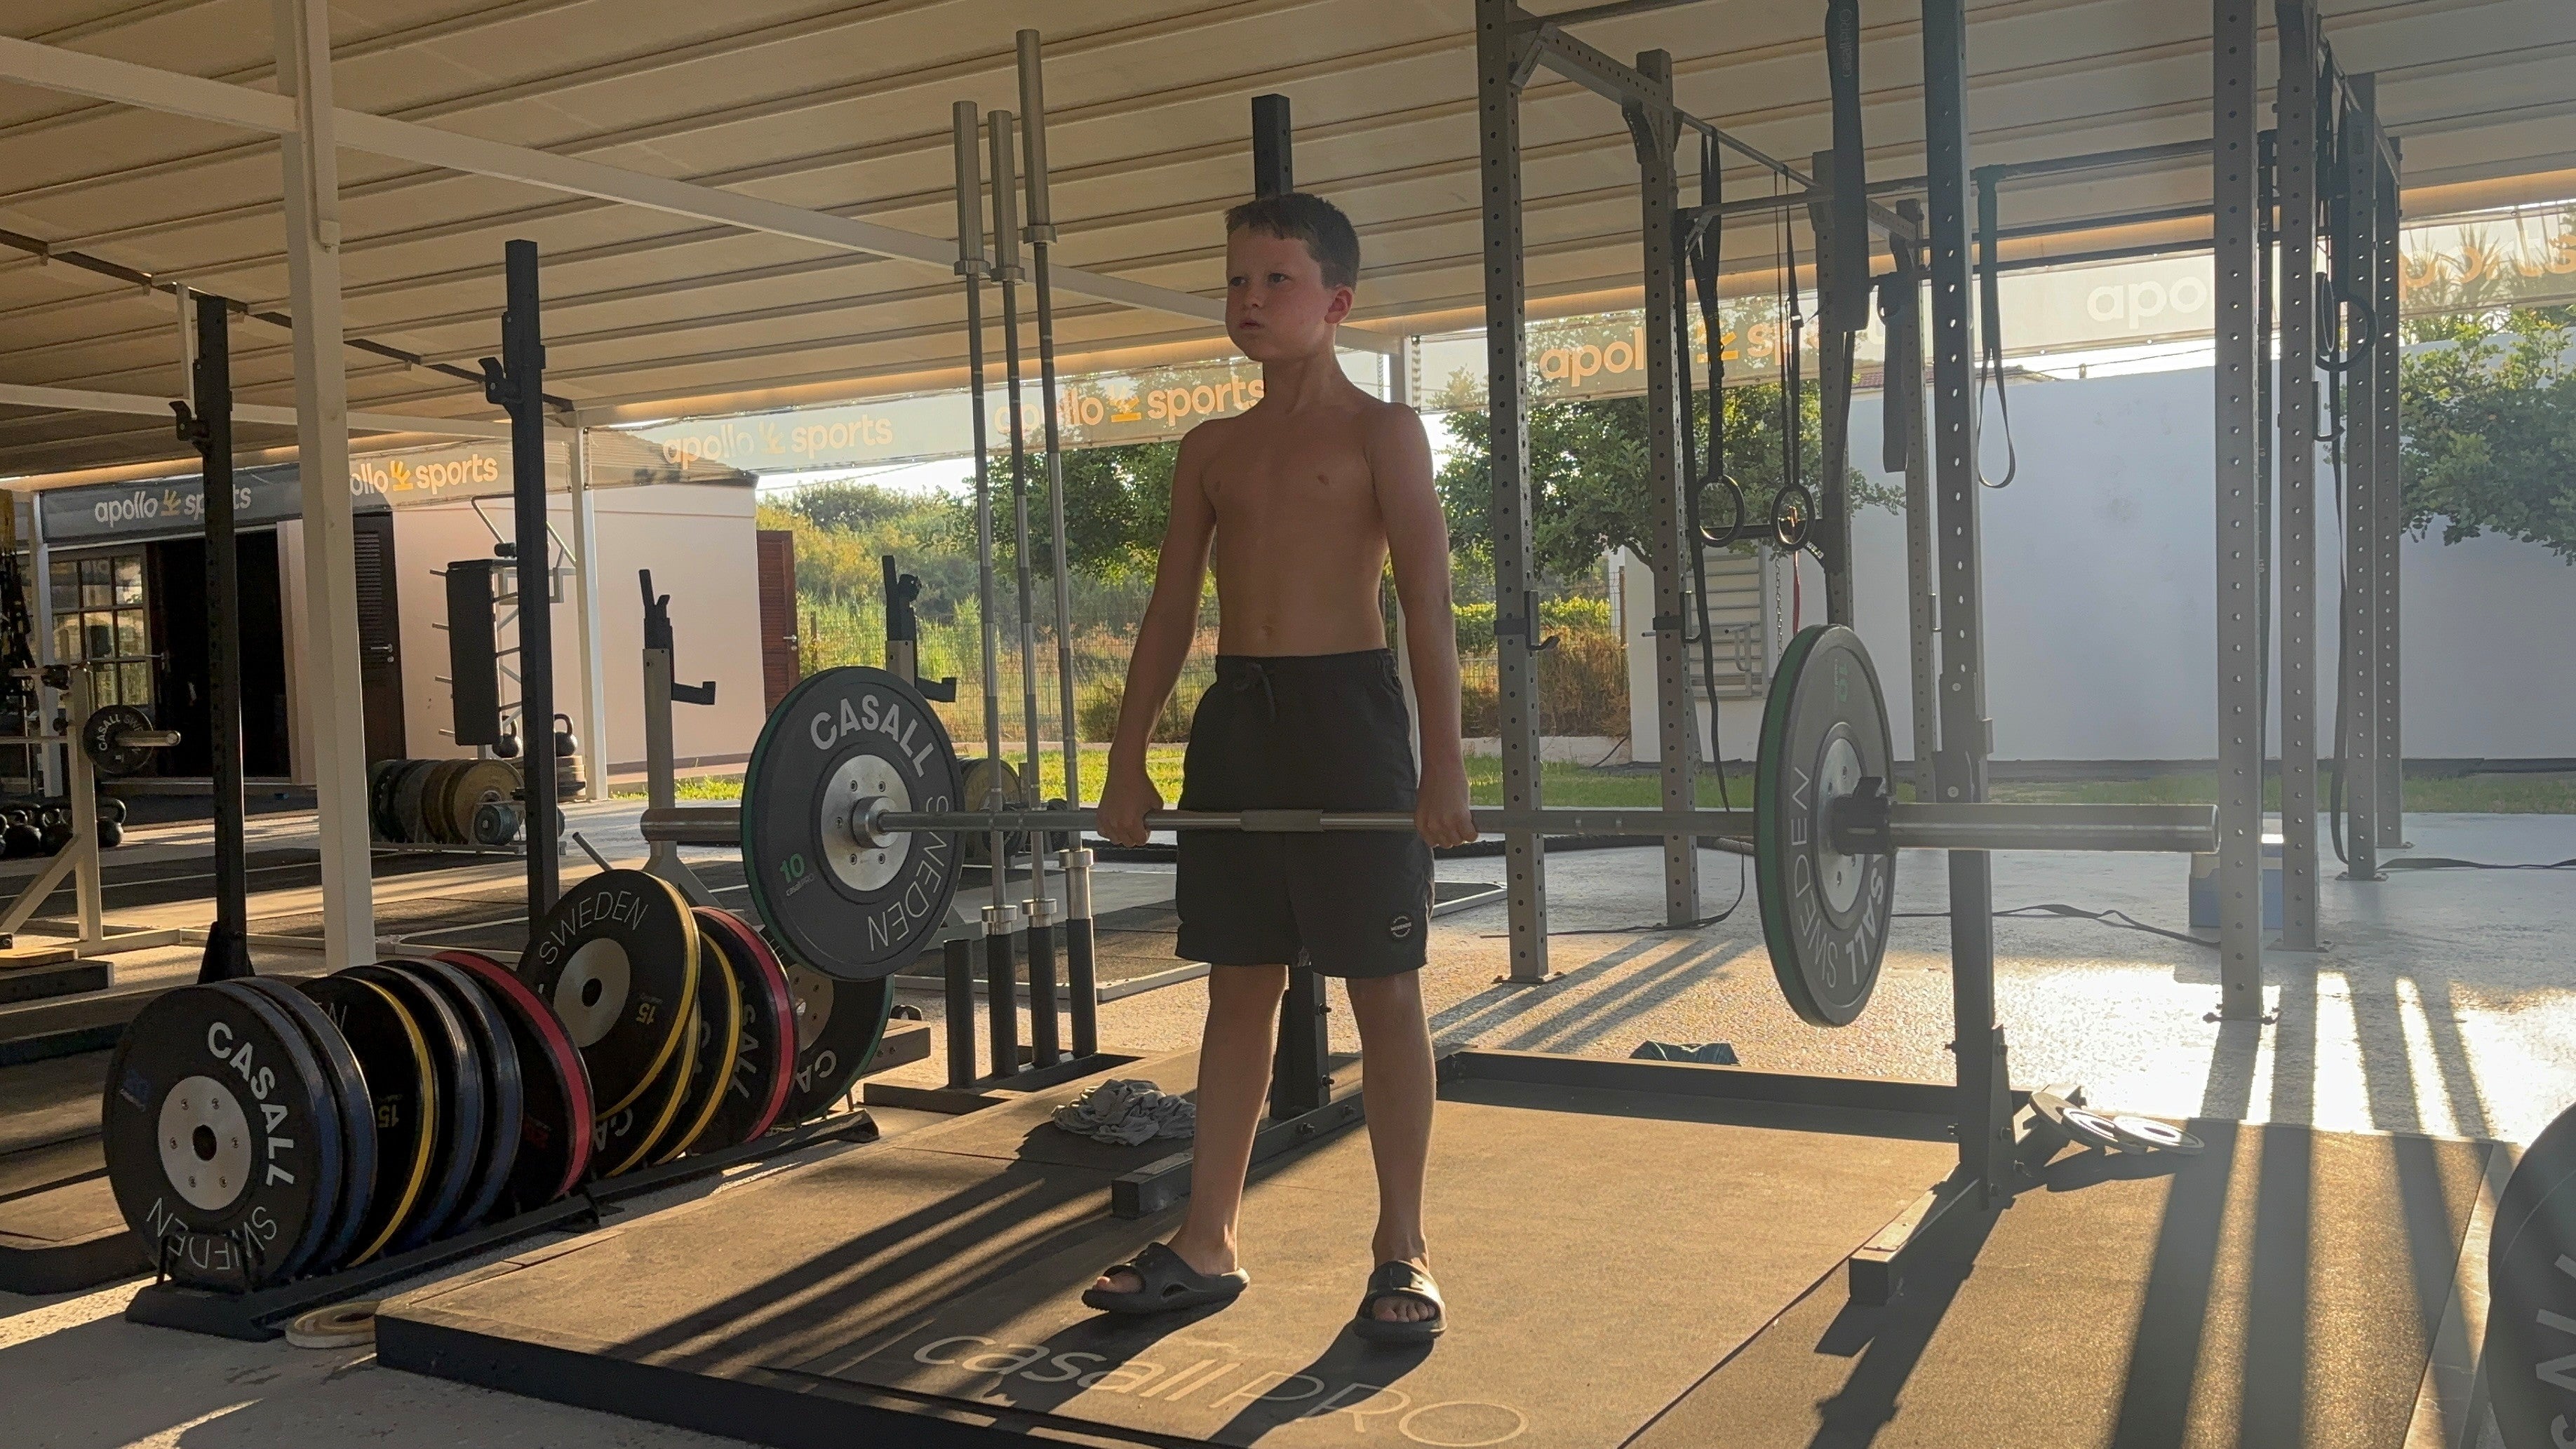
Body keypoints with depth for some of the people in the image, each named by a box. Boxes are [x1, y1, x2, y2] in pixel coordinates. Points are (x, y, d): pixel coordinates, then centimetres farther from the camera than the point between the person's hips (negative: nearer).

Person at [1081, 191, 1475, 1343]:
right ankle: (1207, 1246, 18)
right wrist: (1127, 762, 9)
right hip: (1232, 718, 5)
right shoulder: (1209, 449, 14)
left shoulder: (1381, 432, 0)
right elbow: (1171, 609, 14)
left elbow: (1426, 601, -8)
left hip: (1347, 709, -5)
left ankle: (1401, 1250, 12)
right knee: (1238, 985, 10)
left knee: (1382, 987, 2)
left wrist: (1444, 764, -16)